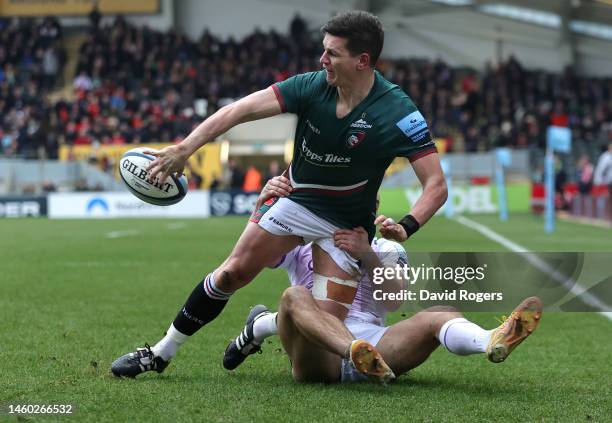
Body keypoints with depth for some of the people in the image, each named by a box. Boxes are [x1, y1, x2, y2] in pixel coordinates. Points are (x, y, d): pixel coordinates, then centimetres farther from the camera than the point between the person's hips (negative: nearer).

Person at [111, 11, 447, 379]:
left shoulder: (398, 113, -26)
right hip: (296, 200, 3)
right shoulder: (312, 86, -17)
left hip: (348, 227, -2)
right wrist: (185, 148, -34)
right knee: (233, 273, -2)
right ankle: (162, 353, 15)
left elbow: (437, 186, -26)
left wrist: (405, 228, -43)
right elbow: (240, 110, -23)